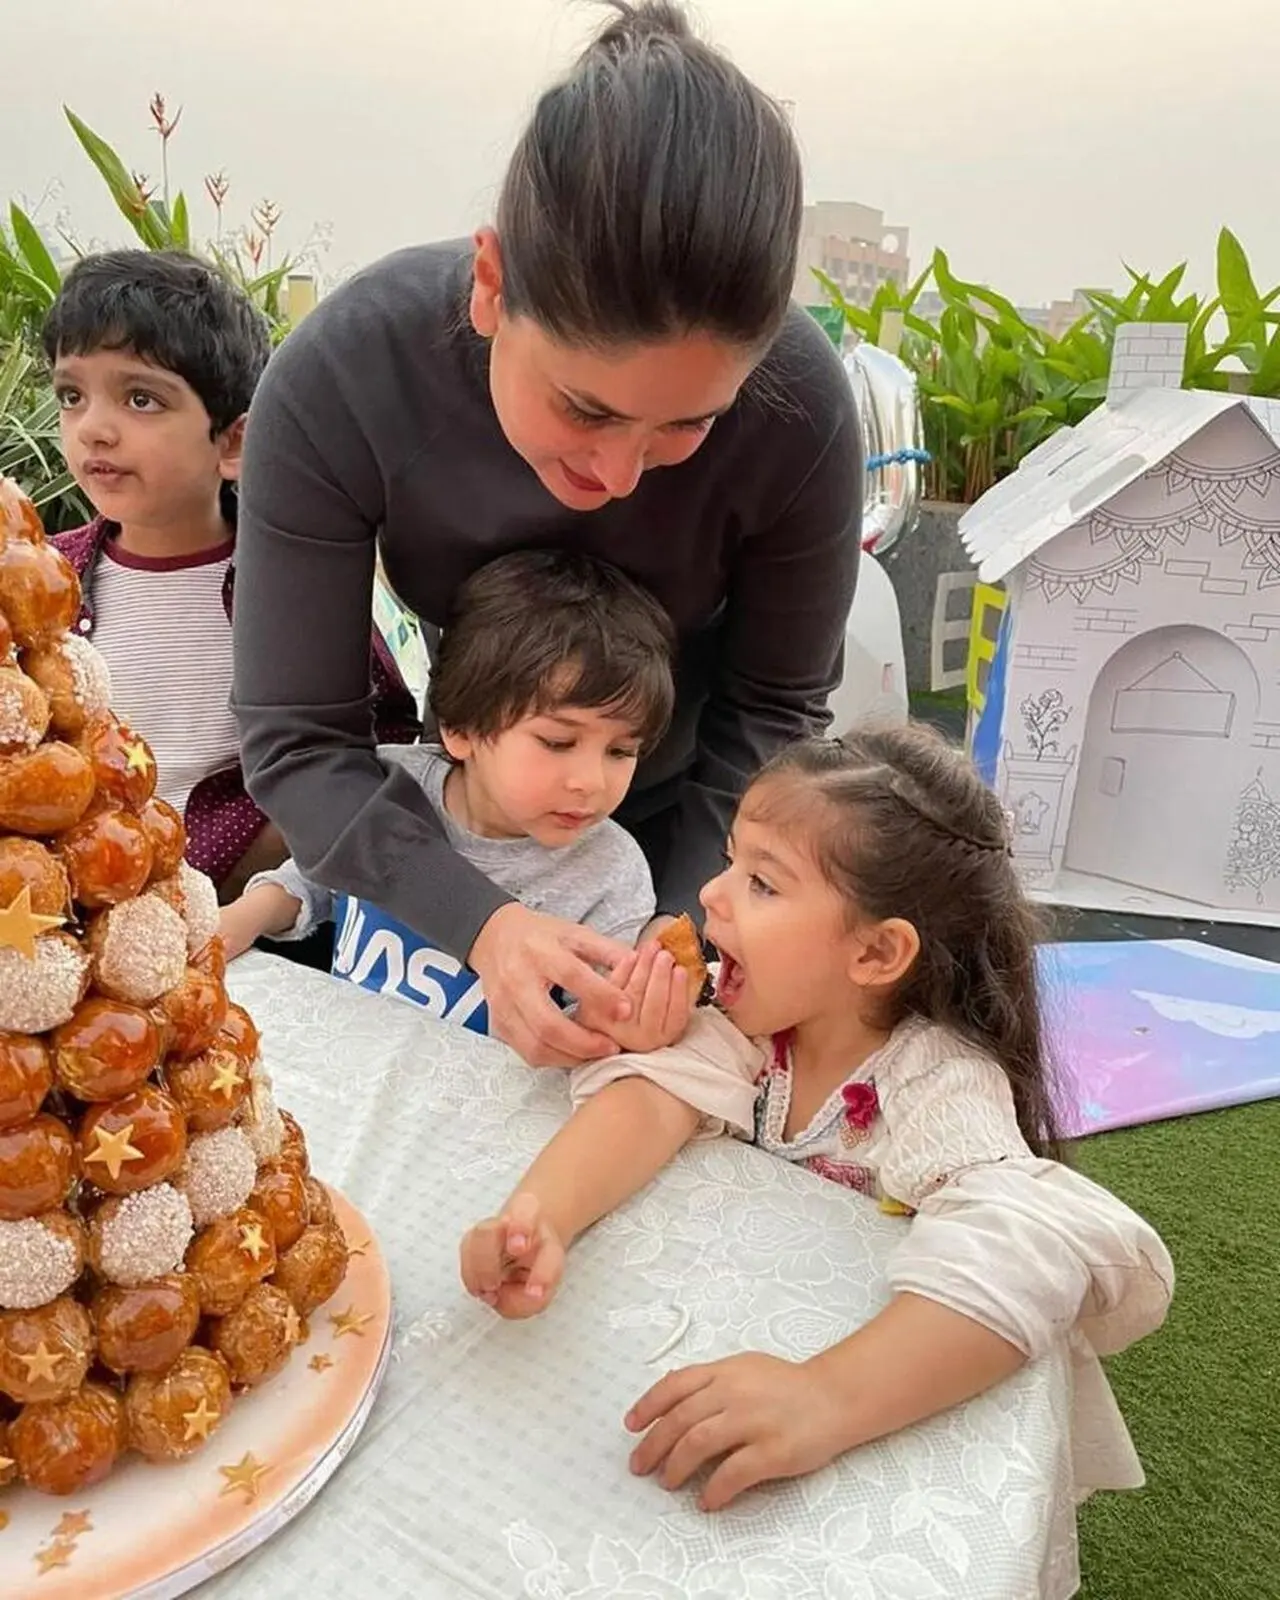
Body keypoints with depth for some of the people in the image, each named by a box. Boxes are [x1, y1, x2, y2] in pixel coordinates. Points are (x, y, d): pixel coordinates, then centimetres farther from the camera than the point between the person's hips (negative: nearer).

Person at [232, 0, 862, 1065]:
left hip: (690, 808, 0)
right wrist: (478, 921, -41)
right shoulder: (340, 376, -33)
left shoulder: (799, 404, -33)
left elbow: (774, 707, -20)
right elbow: (298, 740, -28)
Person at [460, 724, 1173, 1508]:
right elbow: (651, 1101, -23)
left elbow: (1022, 1263, -42)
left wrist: (824, 1399, -55)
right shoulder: (753, 1024, -12)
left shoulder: (944, 1090, -27)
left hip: (920, 1409, -3)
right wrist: (538, 1220, -42)